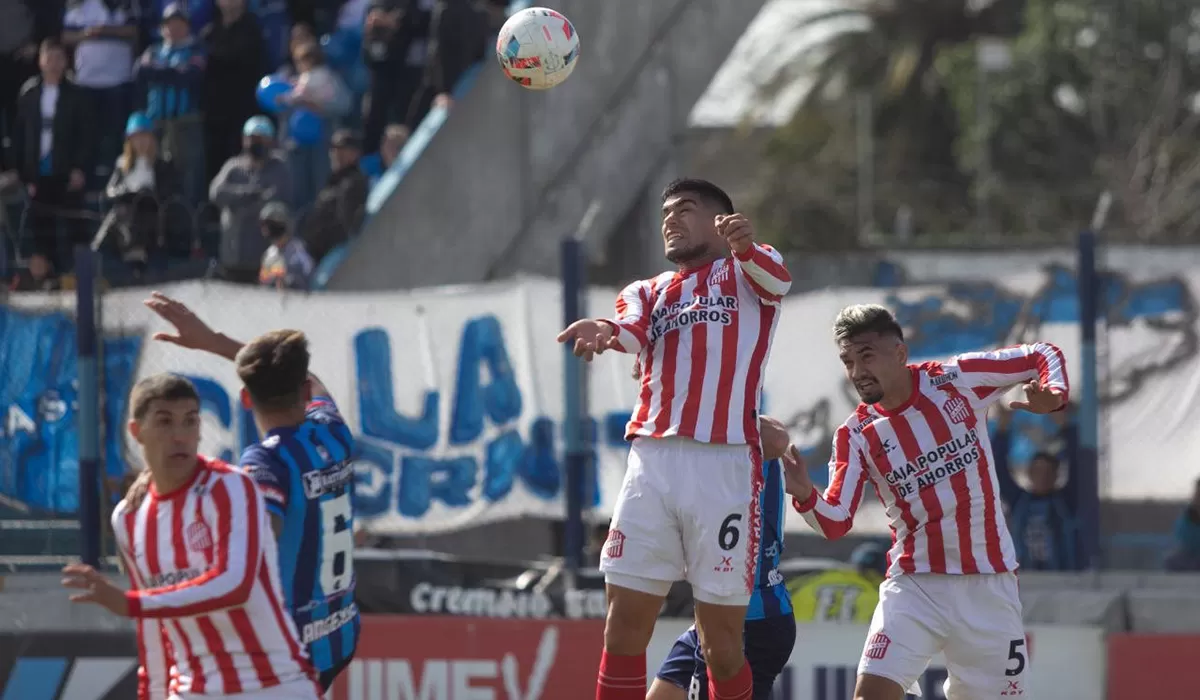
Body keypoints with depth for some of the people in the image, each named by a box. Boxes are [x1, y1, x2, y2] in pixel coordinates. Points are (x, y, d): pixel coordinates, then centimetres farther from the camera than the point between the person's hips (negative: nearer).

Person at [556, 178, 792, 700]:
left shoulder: (745, 275, 13)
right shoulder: (647, 292, 23)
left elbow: (776, 278, -12)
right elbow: (632, 332, 0)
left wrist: (745, 246, -37)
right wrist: (604, 330, -27)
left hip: (725, 466, -4)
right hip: (651, 462, 4)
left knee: (722, 640, -2)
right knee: (624, 626, -2)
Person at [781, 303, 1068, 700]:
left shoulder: (957, 380, -5)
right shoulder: (856, 436, -3)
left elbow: (1043, 356, 4)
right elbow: (836, 523, -10)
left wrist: (1053, 394, -17)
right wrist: (805, 495, -31)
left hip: (988, 583, 0)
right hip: (915, 587, 0)